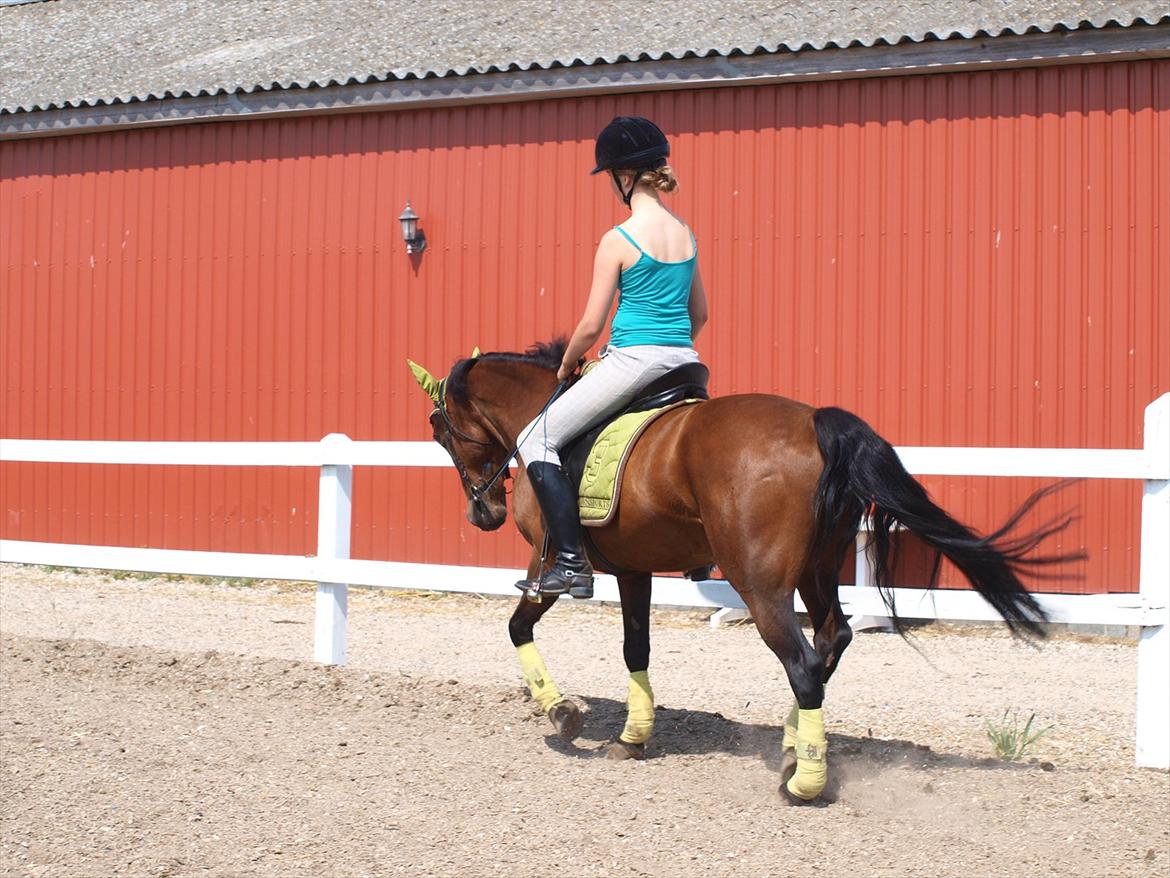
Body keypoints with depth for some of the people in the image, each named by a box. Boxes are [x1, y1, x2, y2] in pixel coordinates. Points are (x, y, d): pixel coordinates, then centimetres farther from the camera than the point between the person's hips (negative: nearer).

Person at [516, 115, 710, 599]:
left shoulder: (618, 241, -11)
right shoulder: (686, 234, 9)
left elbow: (591, 325, -9)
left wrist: (566, 365, 9)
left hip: (632, 360, -7)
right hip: (683, 362, 7)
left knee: (536, 441, 3)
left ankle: (572, 561, -5)